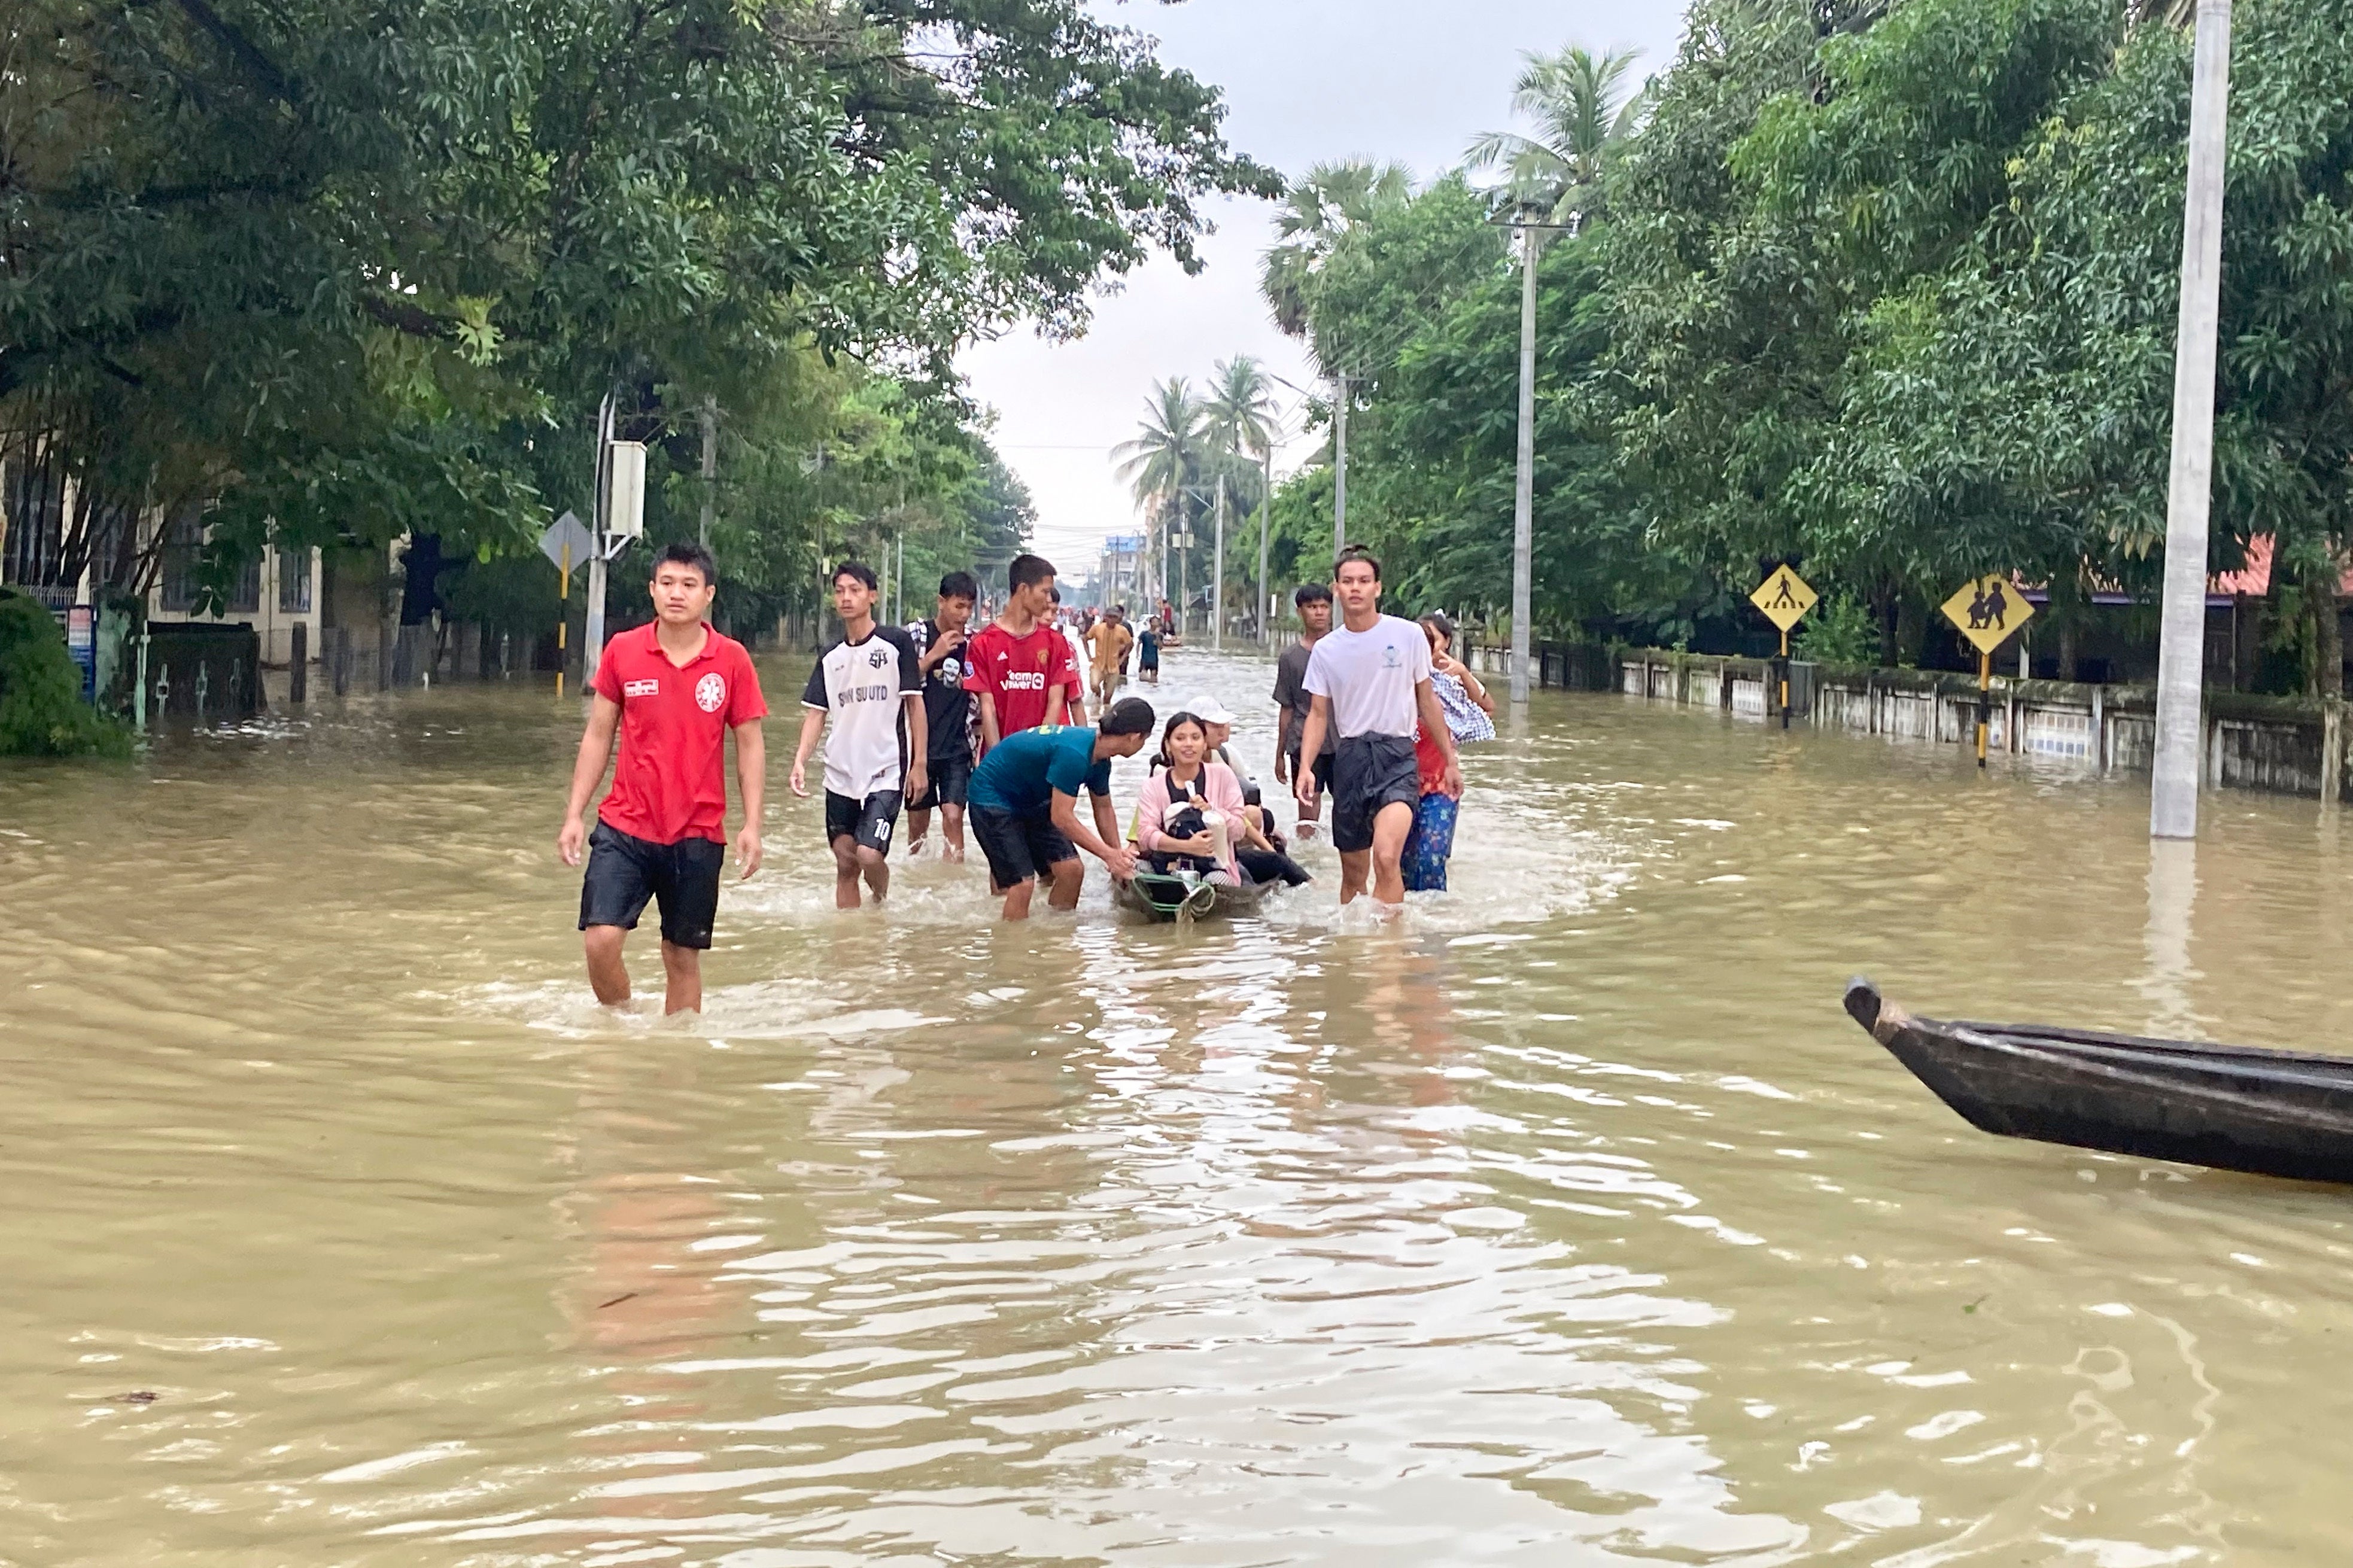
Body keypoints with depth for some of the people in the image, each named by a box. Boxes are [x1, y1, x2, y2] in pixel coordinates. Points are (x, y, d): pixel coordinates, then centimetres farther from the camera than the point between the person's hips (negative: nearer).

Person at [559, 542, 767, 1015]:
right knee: (600, 939, -12)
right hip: (625, 826, 0)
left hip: (698, 835, 0)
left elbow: (750, 746, 3)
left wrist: (752, 825, -5)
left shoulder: (732, 660, -2)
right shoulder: (622, 651, 1)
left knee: (683, 956, 7)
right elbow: (597, 736, 7)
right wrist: (574, 814, 2)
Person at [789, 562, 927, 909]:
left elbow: (915, 704, -1)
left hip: (887, 772, -5)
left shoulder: (896, 643, -2)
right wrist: (800, 761, -8)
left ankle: (882, 901, 14)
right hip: (840, 774, 5)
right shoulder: (830, 658, 11)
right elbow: (817, 713, 8)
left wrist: (919, 763, -6)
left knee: (869, 854, -16)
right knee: (845, 863, 7)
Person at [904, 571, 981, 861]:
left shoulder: (972, 644, 4)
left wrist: (978, 743, 8)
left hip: (958, 749, 0)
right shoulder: (915, 634, -2)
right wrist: (934, 655, -15)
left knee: (953, 817, -12)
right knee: (918, 821, 9)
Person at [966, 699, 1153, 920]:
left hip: (1030, 801, 9)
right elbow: (1062, 818, -29)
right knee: (1021, 884, -17)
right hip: (991, 799, -9)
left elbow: (1103, 808, 14)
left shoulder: (1100, 761, -1)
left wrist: (1119, 855, 7)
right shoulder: (1074, 754, -32)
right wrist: (1110, 854, -23)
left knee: (1072, 870, 0)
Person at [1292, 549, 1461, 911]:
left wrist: (1450, 761, 10)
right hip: (1350, 758, 3)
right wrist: (1305, 766, -7)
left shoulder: (1408, 635, 0)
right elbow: (1319, 714, 9)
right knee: (1353, 872, 10)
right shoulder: (1325, 650, 5)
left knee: (1386, 857, -26)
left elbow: (1427, 701, 9)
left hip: (1397, 756, -3)